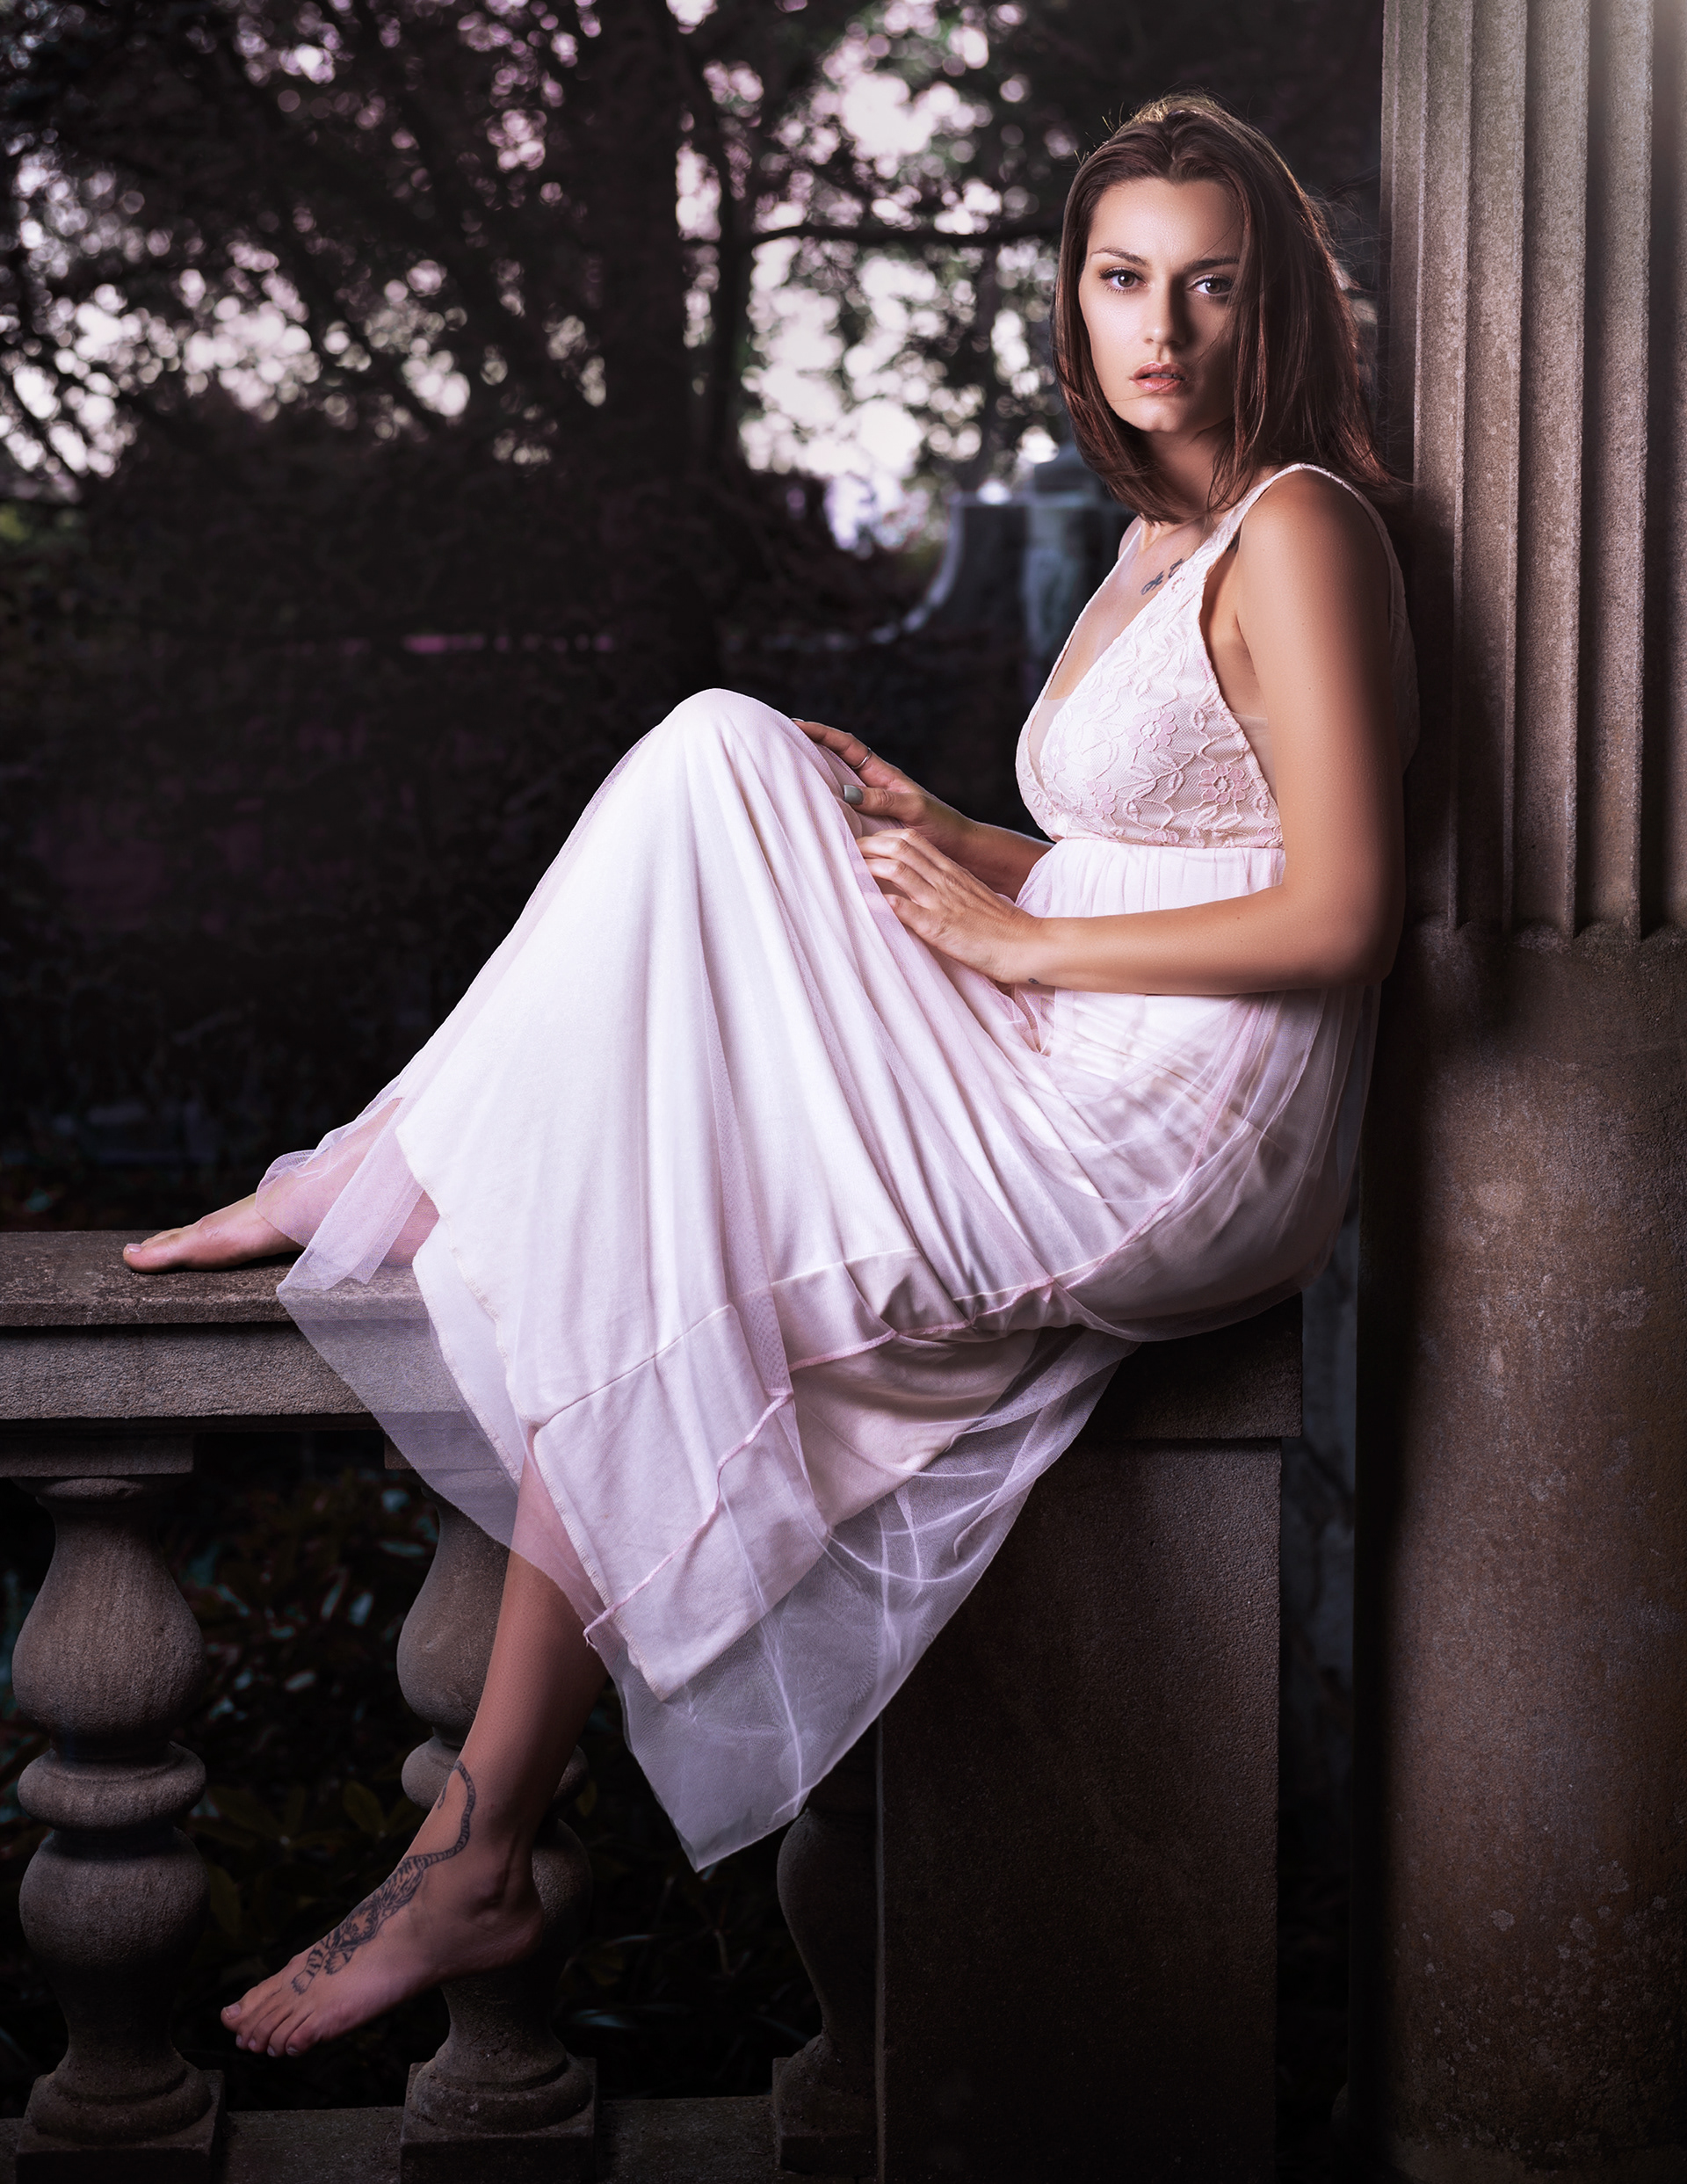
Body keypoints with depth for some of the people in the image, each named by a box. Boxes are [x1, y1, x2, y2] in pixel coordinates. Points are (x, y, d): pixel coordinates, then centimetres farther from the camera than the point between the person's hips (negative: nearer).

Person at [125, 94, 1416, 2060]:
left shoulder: (1297, 529, -10)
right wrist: (941, 840, 6)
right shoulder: (1161, 541, 17)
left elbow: (1338, 921, -18)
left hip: (1170, 1149, -9)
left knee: (625, 1265, -11)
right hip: (1072, 1101, 9)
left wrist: (1012, 938, -12)